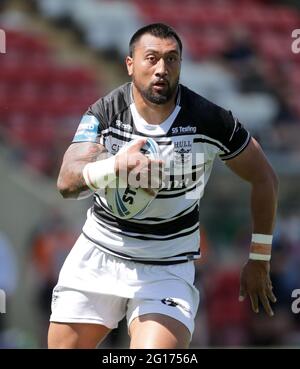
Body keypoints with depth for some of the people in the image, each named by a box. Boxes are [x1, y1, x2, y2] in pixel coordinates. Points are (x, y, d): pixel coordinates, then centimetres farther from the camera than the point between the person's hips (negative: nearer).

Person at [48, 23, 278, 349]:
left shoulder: (210, 120, -13)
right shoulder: (104, 113, -10)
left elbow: (264, 179, 2)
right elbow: (66, 182, -26)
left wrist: (259, 260, 5)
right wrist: (114, 167, -48)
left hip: (168, 269, -2)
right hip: (98, 256, 3)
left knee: (154, 350, -27)